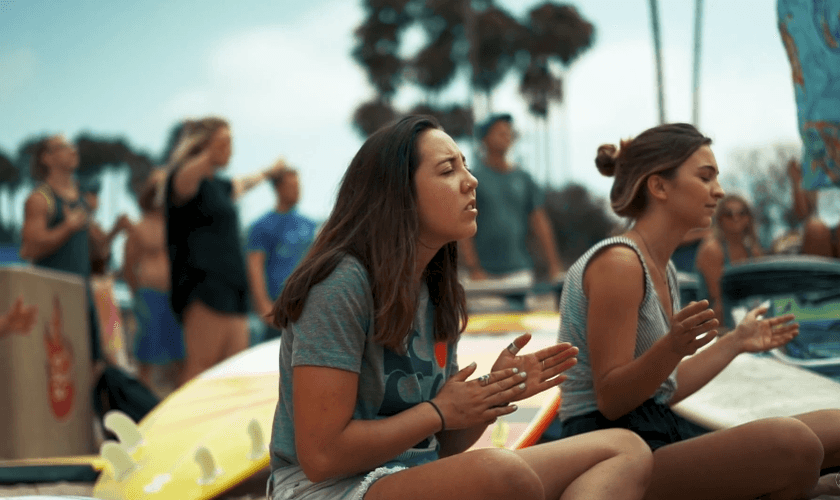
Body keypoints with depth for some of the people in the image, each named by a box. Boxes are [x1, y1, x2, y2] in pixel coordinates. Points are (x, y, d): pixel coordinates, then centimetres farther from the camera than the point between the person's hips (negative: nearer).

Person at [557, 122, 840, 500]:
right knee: (791, 441, -29)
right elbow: (611, 401, -16)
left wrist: (735, 343, 28)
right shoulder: (617, 262, -13)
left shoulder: (663, 269, 16)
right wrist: (673, 347, -32)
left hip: (662, 437, 9)